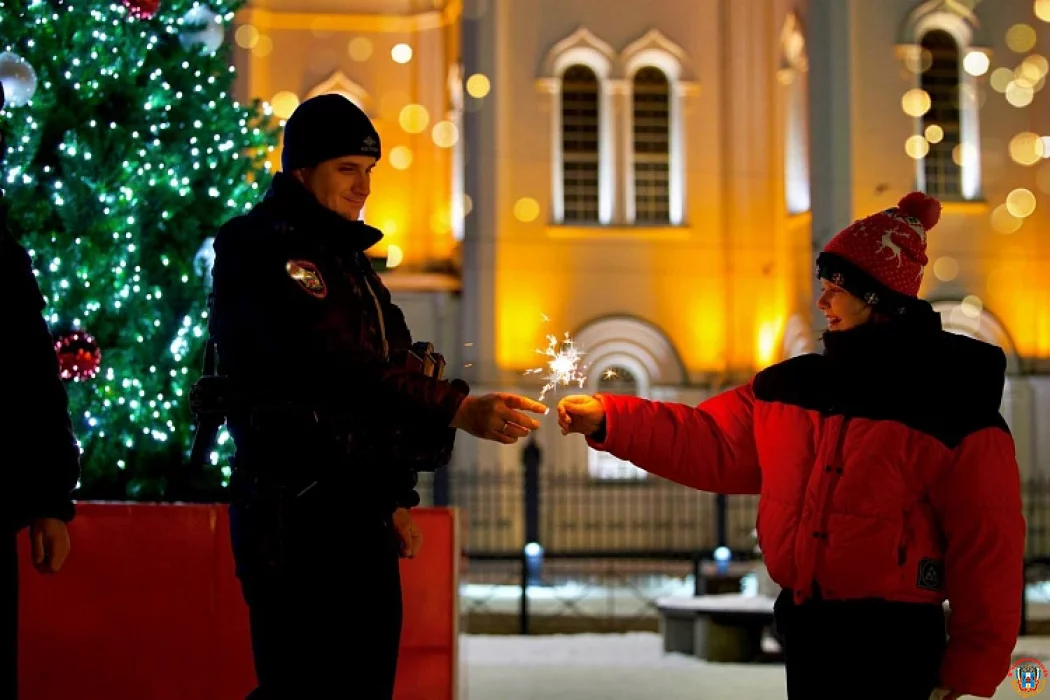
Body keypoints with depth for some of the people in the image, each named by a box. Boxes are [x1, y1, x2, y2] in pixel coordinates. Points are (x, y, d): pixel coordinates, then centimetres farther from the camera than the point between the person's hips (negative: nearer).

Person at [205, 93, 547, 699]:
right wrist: (458, 410, -28)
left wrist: (397, 497, 15)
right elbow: (334, 366, -23)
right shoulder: (262, 250, -10)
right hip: (297, 516, -9)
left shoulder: (347, 254, 19)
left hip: (360, 511, 9)